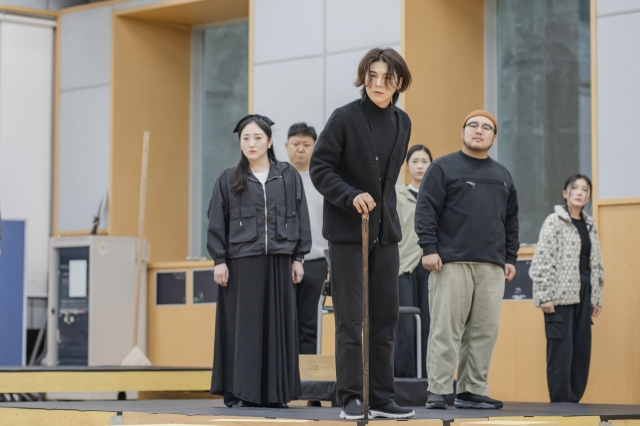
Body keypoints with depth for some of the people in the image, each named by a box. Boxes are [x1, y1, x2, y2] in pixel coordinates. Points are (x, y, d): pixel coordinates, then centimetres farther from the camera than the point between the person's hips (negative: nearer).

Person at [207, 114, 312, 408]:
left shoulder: (289, 177, 7)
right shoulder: (229, 180, 5)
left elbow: (300, 218, 8)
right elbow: (217, 223, 4)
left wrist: (298, 257, 3)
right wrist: (219, 261, -3)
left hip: (278, 261, 1)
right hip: (241, 262, -1)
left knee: (277, 325, 2)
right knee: (242, 325, -1)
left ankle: (274, 391, 8)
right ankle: (239, 391, 3)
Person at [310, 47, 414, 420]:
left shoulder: (402, 123, 8)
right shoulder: (345, 118, -8)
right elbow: (319, 168, -9)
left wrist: (381, 206, 11)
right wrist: (351, 196, -21)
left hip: (385, 231, 5)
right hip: (347, 230, -5)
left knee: (385, 318, 6)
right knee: (351, 319, -3)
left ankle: (382, 397, 11)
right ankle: (352, 398, 2)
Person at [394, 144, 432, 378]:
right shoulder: (397, 195, 9)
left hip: (431, 267, 1)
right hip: (404, 266, -1)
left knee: (428, 324, -1)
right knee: (405, 326, -6)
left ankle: (426, 377, 3)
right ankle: (404, 375, -1)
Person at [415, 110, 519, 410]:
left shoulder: (502, 176, 20)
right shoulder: (444, 168, 3)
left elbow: (511, 221, 22)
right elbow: (426, 210, -3)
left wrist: (510, 258, 15)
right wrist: (429, 248, -12)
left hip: (492, 268, 5)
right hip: (452, 263, -5)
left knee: (485, 332, 2)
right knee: (446, 330, -6)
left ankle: (472, 391, 8)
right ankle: (437, 392, -5)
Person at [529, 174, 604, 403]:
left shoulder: (589, 225, 15)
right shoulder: (554, 221, -4)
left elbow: (596, 264, 18)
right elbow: (543, 261, -10)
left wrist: (597, 297, 13)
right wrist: (545, 296, -15)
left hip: (583, 293, 7)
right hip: (561, 294, -6)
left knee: (582, 348, 5)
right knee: (561, 348, -7)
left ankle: (574, 399, 11)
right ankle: (561, 400, -3)